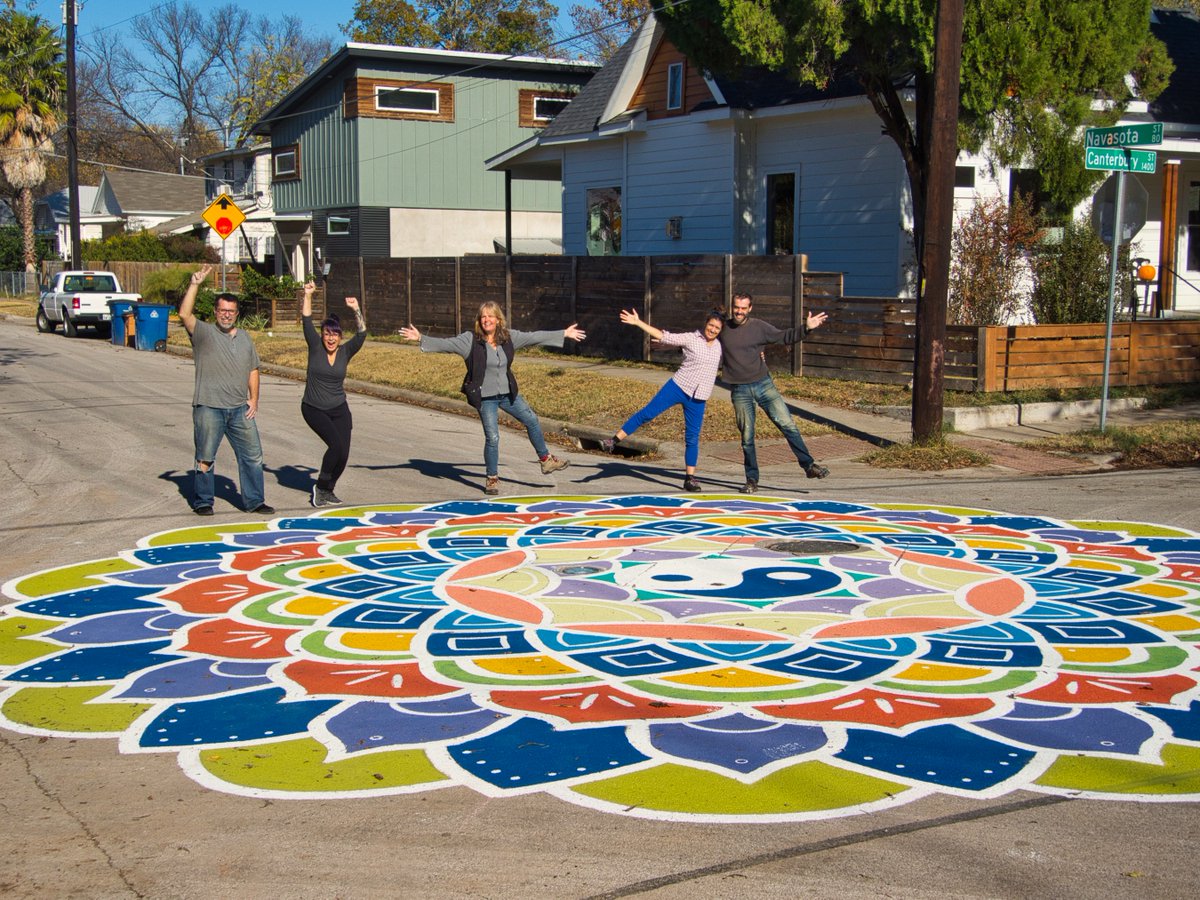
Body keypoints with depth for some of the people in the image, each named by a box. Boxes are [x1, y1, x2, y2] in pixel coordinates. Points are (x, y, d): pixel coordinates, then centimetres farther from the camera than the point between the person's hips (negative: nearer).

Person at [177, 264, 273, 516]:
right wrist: (194, 285, -20)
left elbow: (253, 370, 19)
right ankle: (202, 502, 14)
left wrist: (254, 399, 9)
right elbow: (184, 314, -17)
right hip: (209, 408, -4)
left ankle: (254, 501, 14)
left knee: (252, 454, 5)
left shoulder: (244, 338, 16)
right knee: (205, 457, 2)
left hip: (240, 409, 5)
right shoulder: (204, 333, 1)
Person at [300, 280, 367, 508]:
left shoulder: (345, 352, 0)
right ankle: (321, 486, 0)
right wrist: (308, 295, -23)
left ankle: (327, 490, 21)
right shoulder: (315, 348, -5)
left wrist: (356, 311, -24)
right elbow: (306, 321, -14)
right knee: (336, 445, -19)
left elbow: (362, 333, -12)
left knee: (343, 453, -2)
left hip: (339, 410, 3)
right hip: (314, 410, -3)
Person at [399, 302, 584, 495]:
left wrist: (564, 334, 12)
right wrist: (421, 338, -33)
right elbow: (446, 344, -20)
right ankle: (492, 478, 13)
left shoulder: (509, 337, 0)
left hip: (508, 393, 5)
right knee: (492, 437, -6)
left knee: (532, 421, 11)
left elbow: (534, 337, 7)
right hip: (485, 398, -5)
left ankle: (546, 460, 31)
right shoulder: (470, 340, -12)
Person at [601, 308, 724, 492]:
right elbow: (663, 337, -9)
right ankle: (614, 440, -2)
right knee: (647, 412, -10)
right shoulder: (690, 339, -4)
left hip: (697, 399, 2)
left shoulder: (720, 346, 8)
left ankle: (690, 478, 9)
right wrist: (638, 322, -16)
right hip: (678, 386, -2)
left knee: (692, 437, 1)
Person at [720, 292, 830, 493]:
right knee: (747, 437, 3)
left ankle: (809, 465, 1)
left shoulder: (759, 327, 2)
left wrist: (806, 328, -5)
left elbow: (784, 337, 7)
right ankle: (752, 480, 15)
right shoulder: (723, 329, 3)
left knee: (788, 425, -6)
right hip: (740, 391, 0)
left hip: (764, 385, 0)